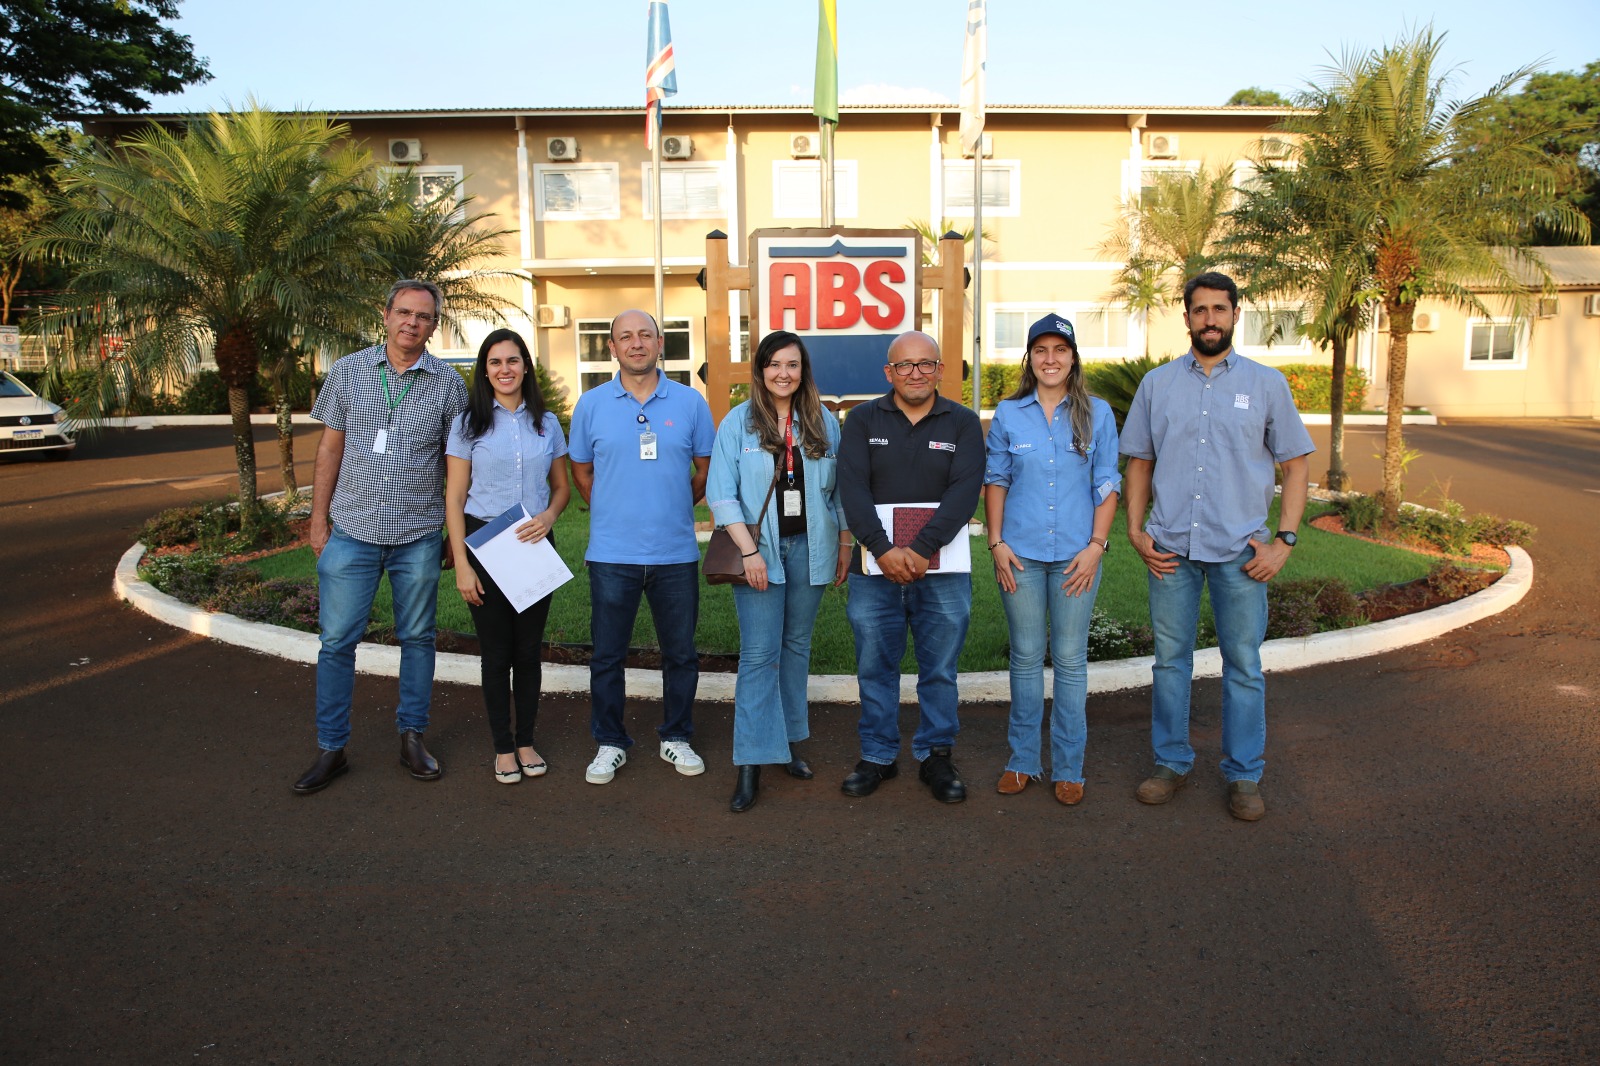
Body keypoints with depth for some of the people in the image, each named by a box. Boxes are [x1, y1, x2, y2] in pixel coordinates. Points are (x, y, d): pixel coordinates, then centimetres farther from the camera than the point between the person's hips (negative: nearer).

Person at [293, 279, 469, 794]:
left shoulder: (447, 383, 1)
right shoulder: (348, 371, 3)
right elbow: (330, 449, 7)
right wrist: (319, 517, 4)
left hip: (419, 536, 0)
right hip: (352, 530, 1)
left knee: (417, 638, 10)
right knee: (337, 640, 3)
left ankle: (412, 736, 25)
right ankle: (331, 748, 16)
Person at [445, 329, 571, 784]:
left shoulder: (546, 422, 6)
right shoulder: (469, 423, -1)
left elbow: (562, 485, 13)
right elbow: (455, 498, -3)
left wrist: (549, 515, -10)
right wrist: (461, 563, -10)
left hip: (534, 546, 2)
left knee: (529, 650, 8)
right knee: (496, 653, 5)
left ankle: (526, 742, 23)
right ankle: (503, 747, 18)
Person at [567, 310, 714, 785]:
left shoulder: (690, 402, 2)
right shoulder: (591, 404, 2)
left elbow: (706, 469, 11)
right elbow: (581, 472, 12)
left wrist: (673, 509, 11)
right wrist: (614, 511, 9)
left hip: (676, 553, 1)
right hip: (611, 553, 0)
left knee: (681, 653, 10)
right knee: (607, 655, 7)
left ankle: (676, 737, 28)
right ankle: (609, 743, 23)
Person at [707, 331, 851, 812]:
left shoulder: (824, 422, 6)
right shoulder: (739, 422, -2)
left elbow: (839, 489, 11)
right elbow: (721, 493, -7)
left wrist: (845, 544, 8)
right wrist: (749, 551, -13)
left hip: (809, 547, 3)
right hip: (759, 549, -3)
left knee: (797, 646, 11)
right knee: (758, 655, -6)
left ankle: (787, 741, 25)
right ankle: (752, 763, -1)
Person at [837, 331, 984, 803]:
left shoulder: (963, 423, 4)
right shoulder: (863, 420, 5)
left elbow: (965, 491, -9)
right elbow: (852, 489, -6)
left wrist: (922, 549, -21)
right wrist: (884, 550, -18)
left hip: (942, 572, 0)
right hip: (874, 569, 1)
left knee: (940, 670, 8)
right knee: (875, 669, 9)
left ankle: (936, 756, 24)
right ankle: (877, 756, 24)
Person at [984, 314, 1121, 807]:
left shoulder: (1097, 413, 3)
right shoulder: (1008, 414, 5)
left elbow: (1107, 485, 3)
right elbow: (995, 481, 8)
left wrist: (1096, 545, -5)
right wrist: (996, 543, 0)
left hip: (1075, 554, 0)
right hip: (1021, 553, 1)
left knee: (1070, 660, 4)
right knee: (1026, 657, 8)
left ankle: (1068, 767, 15)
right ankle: (1023, 759, 21)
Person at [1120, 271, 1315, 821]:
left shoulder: (1266, 383, 4)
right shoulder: (1157, 384, 8)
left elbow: (1295, 464, 5)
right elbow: (1139, 462, 12)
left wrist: (1284, 540, -4)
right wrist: (1136, 531, 1)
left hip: (1240, 550, -1)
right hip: (1170, 547, 1)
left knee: (1244, 664, 5)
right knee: (1170, 659, 9)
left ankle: (1244, 775, 19)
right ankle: (1171, 763, 24)